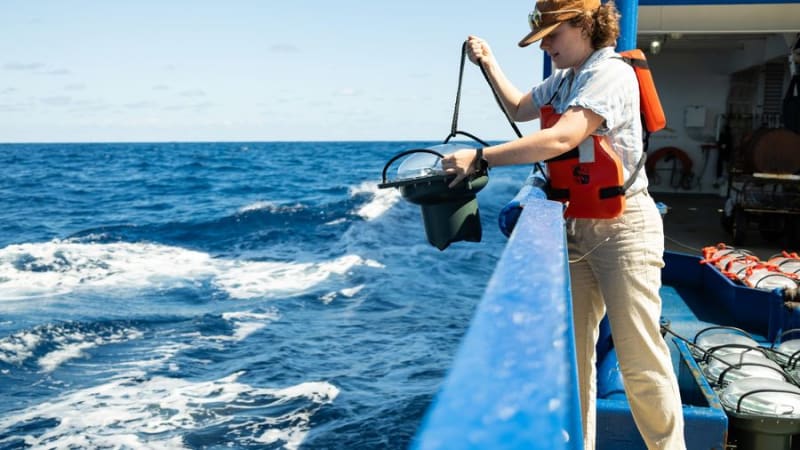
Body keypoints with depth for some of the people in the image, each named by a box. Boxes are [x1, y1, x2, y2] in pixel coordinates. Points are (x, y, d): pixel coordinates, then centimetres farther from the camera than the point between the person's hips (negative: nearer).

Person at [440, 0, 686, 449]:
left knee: (640, 359, -3)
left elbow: (561, 139, -28)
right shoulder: (564, 79, 12)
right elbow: (520, 109, 28)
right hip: (577, 225, 8)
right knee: (572, 350, 7)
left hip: (623, 226, -8)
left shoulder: (610, 74, -15)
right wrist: (490, 63, 16)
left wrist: (480, 157, -28)